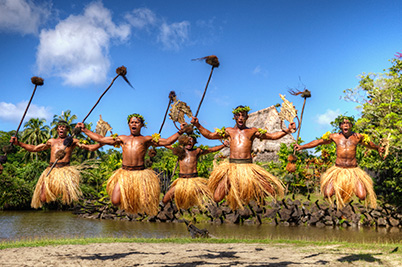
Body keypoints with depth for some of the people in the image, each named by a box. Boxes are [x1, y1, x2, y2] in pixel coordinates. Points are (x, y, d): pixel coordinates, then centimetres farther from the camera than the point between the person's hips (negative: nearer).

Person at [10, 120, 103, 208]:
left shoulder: (72, 141, 13)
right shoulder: (51, 141, 23)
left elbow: (89, 147, 5)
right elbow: (34, 148, 26)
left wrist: (101, 143, -12)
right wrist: (18, 143, 19)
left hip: (65, 169, -3)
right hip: (51, 170, 3)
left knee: (68, 197, -21)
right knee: (43, 199, -11)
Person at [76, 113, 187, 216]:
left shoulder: (147, 139, 12)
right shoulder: (122, 139, 19)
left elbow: (167, 141, 5)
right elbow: (100, 139, 22)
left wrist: (180, 132, -7)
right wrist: (84, 130, 21)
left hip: (140, 173, -2)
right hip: (124, 173, 2)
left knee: (145, 204, -10)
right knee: (115, 201, -9)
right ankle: (126, 197, 23)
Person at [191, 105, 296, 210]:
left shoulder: (252, 131, 13)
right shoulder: (229, 131, 15)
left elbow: (273, 136, 13)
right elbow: (209, 135, 19)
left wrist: (287, 130, 1)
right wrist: (198, 125, 9)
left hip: (248, 167, 0)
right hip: (232, 167, 0)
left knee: (271, 192, -8)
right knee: (217, 198, -9)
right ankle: (228, 187, 23)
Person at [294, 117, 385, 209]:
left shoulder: (357, 137, 6)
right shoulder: (335, 137, 6)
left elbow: (369, 143, 26)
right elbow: (318, 142, 14)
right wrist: (302, 147, 15)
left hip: (353, 170, 0)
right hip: (338, 170, 0)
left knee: (362, 196, -16)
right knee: (327, 194, -17)